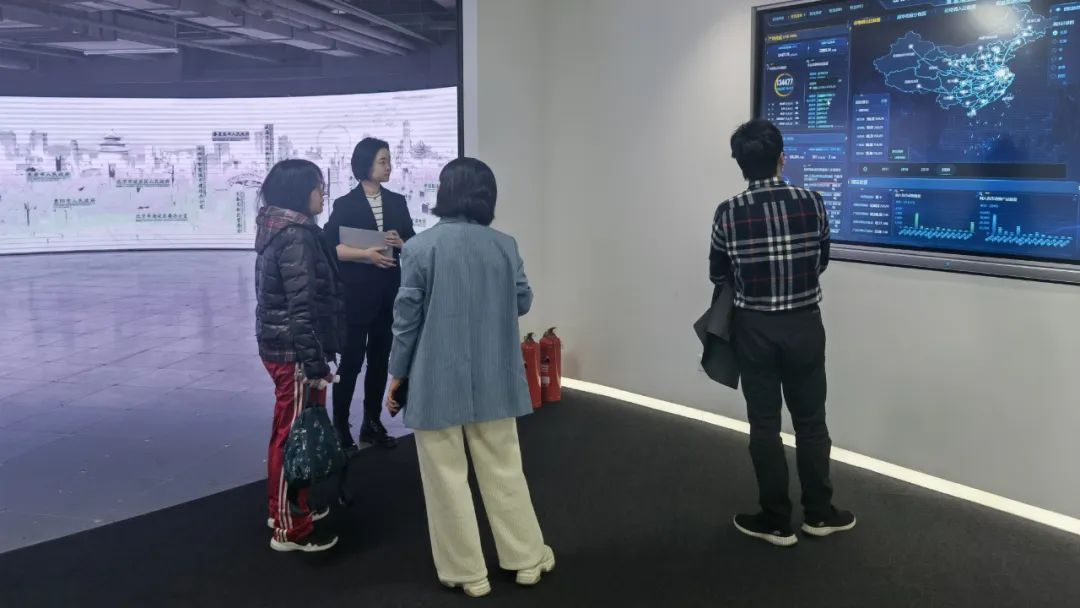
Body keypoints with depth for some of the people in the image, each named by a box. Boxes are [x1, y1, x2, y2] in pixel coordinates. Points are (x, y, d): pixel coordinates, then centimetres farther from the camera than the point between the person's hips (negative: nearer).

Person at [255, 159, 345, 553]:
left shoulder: (278, 229, 11)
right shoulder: (296, 237, -19)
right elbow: (302, 306, -24)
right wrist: (316, 362, -24)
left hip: (277, 344, 10)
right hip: (294, 351, -10)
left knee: (287, 432, 20)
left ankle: (284, 509, 35)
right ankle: (290, 529, 11)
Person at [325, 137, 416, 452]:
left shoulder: (397, 202, 10)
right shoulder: (345, 205, -3)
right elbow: (330, 247, -9)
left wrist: (401, 243, -11)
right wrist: (366, 254, -20)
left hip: (390, 293, 4)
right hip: (356, 294, -4)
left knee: (380, 358, 10)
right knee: (351, 360, -1)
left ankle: (372, 423, 21)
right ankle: (340, 427, 9)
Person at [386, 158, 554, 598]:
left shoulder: (421, 248, -12)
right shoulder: (504, 246, -2)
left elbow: (407, 317, -8)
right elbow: (523, 302, 9)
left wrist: (397, 375, 3)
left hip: (438, 381, -3)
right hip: (493, 380, 4)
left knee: (448, 479, 10)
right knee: (504, 471, 17)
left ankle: (467, 572, 21)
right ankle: (527, 559, 28)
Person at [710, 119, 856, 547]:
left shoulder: (728, 213, -11)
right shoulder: (812, 203, -8)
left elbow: (718, 275, 1)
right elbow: (821, 261, 7)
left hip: (755, 328, -1)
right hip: (804, 325, 1)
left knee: (764, 425, 9)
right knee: (811, 421, 15)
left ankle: (776, 521, 18)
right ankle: (818, 513, 27)